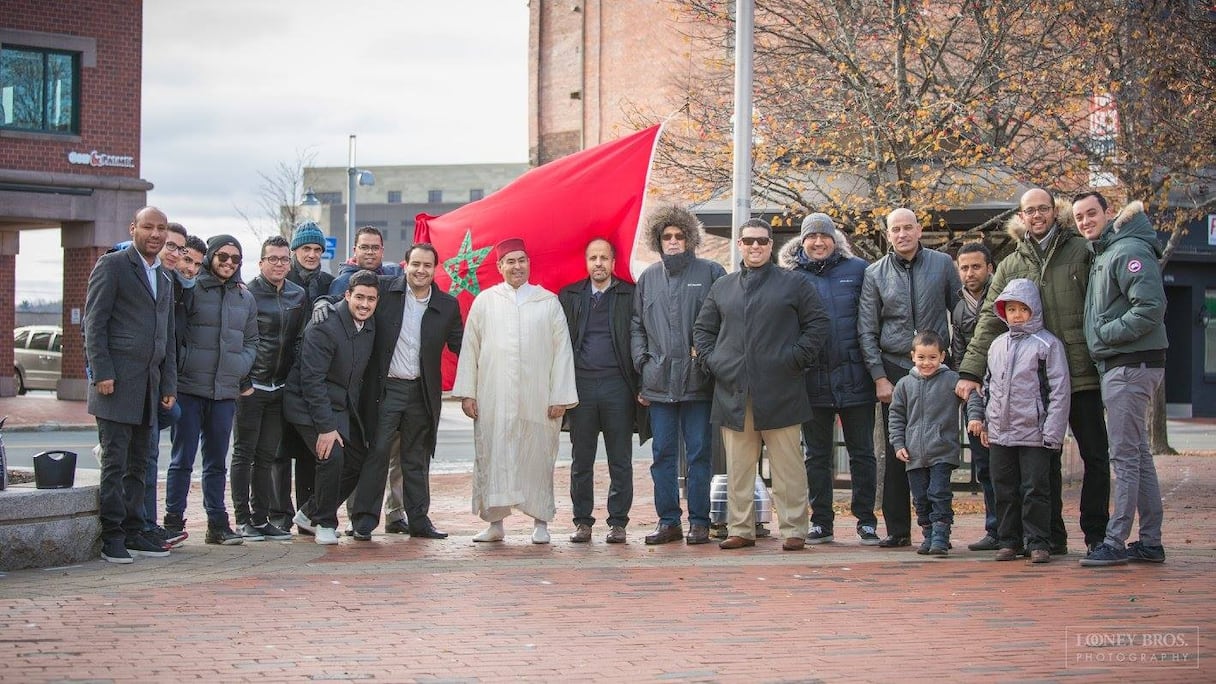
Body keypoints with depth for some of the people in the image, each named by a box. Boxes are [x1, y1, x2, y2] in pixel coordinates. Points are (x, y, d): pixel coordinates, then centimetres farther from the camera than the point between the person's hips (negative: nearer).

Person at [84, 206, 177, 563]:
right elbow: (94, 323, -7)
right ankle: (112, 537, -3)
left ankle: (133, 532, 15)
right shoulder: (112, 265, -1)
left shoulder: (164, 279, 21)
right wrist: (102, 373, -15)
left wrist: (169, 385, 15)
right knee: (115, 463, -7)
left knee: (138, 465, 10)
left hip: (149, 385, 7)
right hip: (117, 383, -7)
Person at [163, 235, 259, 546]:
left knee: (217, 461, 11)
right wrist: (178, 368, -12)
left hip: (226, 391, 5)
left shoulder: (245, 298, 14)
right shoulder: (191, 290, -4)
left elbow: (251, 341, 19)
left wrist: (241, 368, 3)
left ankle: (217, 523, 17)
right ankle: (173, 521, 3)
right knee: (183, 459, -3)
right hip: (189, 388, -5)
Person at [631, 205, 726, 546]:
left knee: (699, 453, 1)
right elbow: (637, 326, 15)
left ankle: (699, 521, 7)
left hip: (698, 380, -3)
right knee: (663, 454, 6)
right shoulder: (648, 278, 13)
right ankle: (668, 521, 13)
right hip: (659, 382, 3)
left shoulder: (710, 272, 2)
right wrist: (642, 362, 4)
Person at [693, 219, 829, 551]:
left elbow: (818, 322, 5)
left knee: (787, 466, -2)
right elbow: (702, 329, 22)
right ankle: (740, 529, 11)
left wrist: (798, 357, -5)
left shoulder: (793, 284, 7)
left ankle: (793, 530, 3)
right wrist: (710, 361, 6)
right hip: (733, 393, 3)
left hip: (780, 393, -3)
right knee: (738, 467, 6)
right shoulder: (722, 288, 16)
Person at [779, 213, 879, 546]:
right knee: (816, 454, 8)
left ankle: (866, 520, 11)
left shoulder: (857, 269, 4)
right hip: (812, 379, 1)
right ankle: (821, 522, 15)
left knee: (861, 452, 4)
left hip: (853, 377, -1)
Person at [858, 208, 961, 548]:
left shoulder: (942, 265, 4)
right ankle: (897, 529, 7)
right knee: (896, 452, 1)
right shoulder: (875, 274, 5)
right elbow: (867, 331, 5)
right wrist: (879, 377, -2)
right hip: (894, 370, 1)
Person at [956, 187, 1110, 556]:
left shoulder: (1082, 251, 2)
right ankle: (1053, 535, 14)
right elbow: (990, 320, 7)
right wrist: (970, 372, -1)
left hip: (1082, 373, -2)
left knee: (1095, 456, 2)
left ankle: (1096, 533, 11)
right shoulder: (1011, 266, 10)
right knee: (1045, 459, 7)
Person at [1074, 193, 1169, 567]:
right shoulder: (1102, 254, 17)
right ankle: (1150, 542, 16)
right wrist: (1102, 339, 9)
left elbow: (1151, 307, -23)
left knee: (1125, 455, -9)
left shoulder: (1129, 251, -13)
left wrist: (1105, 333, -16)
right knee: (1138, 455, 12)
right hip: (1118, 365, 10)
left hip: (1131, 365, -10)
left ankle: (1116, 541, -7)